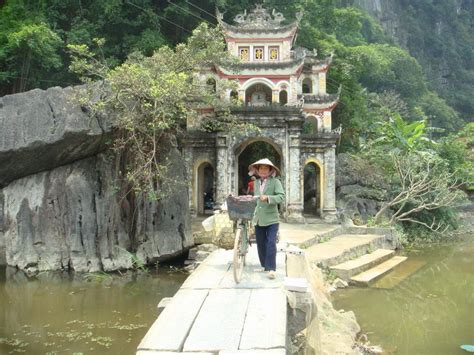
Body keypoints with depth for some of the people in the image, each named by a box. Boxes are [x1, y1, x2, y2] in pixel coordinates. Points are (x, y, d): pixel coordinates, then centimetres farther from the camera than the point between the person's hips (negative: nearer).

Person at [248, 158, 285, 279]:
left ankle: (271, 268, -7)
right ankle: (264, 265, 22)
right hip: (258, 219, 6)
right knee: (261, 244, 10)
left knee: (271, 243, -11)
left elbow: (281, 196, -16)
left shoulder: (275, 182, -5)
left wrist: (268, 198, -30)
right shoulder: (256, 182, 13)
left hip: (271, 219, -5)